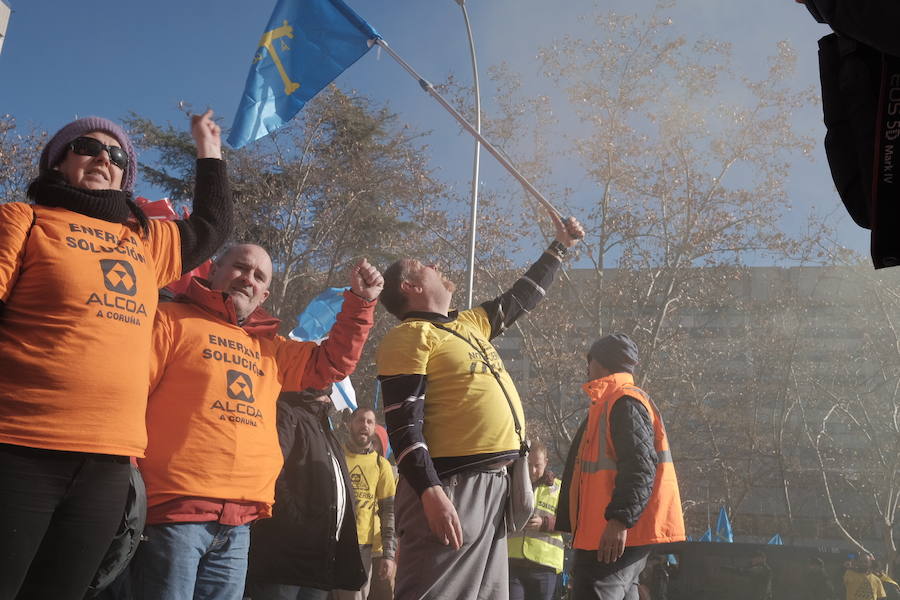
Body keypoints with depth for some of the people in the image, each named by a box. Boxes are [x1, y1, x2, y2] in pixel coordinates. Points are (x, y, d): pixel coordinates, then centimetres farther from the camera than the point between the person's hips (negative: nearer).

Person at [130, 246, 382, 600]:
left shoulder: (269, 348, 20)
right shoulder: (173, 320, 1)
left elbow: (330, 363, 22)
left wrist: (360, 301, 12)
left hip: (238, 524, 6)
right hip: (174, 511, -6)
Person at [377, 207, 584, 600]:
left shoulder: (469, 324, 20)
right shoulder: (408, 336, -7)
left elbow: (520, 299, 35)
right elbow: (404, 424, -15)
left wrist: (559, 247, 38)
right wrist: (429, 491, -25)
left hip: (493, 484, 9)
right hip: (450, 488, -9)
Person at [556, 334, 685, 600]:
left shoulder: (624, 402, -9)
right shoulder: (610, 403, 24)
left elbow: (640, 466, -21)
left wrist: (620, 519, -27)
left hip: (615, 532, -11)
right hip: (606, 530, 11)